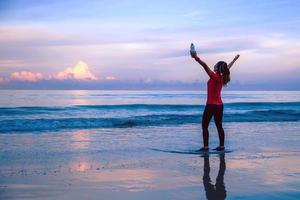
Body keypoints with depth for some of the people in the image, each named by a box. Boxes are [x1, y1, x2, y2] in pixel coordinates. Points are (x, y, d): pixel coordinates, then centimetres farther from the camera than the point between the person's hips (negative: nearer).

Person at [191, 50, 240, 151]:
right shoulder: (222, 77, 5)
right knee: (219, 126, 11)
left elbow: (205, 66, -27)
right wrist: (235, 59, 40)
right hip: (219, 105, 8)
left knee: (204, 126, -3)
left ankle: (205, 147, -7)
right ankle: (221, 146, 13)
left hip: (211, 105, -8)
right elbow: (228, 67, 23)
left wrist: (196, 58, -36)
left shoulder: (214, 76, -16)